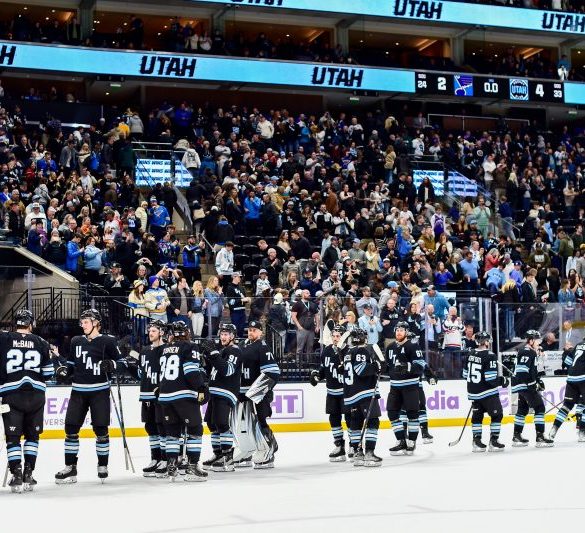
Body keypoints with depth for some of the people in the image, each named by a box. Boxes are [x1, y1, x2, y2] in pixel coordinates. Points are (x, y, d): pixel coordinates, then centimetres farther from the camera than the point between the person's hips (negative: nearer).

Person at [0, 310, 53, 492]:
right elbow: (48, 373, 9)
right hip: (36, 394, 2)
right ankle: (28, 474, 9)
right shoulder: (41, 343, 5)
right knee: (32, 435, 14)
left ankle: (16, 476, -3)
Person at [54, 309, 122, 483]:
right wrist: (63, 370, 0)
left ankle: (102, 466, 13)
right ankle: (70, 468, 7)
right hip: (78, 391, 4)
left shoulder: (107, 341, -2)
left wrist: (111, 365, -21)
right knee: (71, 428, 0)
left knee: (101, 429, -1)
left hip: (99, 391, -4)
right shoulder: (76, 341, 11)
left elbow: (120, 361, -1)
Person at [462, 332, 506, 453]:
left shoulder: (471, 354, 5)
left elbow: (465, 374, 11)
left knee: (477, 415, 15)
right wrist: (502, 381, -4)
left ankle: (477, 442, 15)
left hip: (473, 392, 7)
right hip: (487, 393, -7)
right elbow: (491, 378, -21)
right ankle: (493, 441, 2)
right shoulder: (490, 356, -17)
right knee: (497, 414, 4)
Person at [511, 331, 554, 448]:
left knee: (523, 409, 17)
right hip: (524, 385, -11)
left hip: (524, 386, 11)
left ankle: (516, 437, 23)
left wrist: (538, 380, 17)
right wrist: (531, 384, -25)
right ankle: (540, 437, -14)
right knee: (539, 407, -10)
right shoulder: (527, 353, -15)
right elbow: (522, 369, -24)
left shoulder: (531, 352, 18)